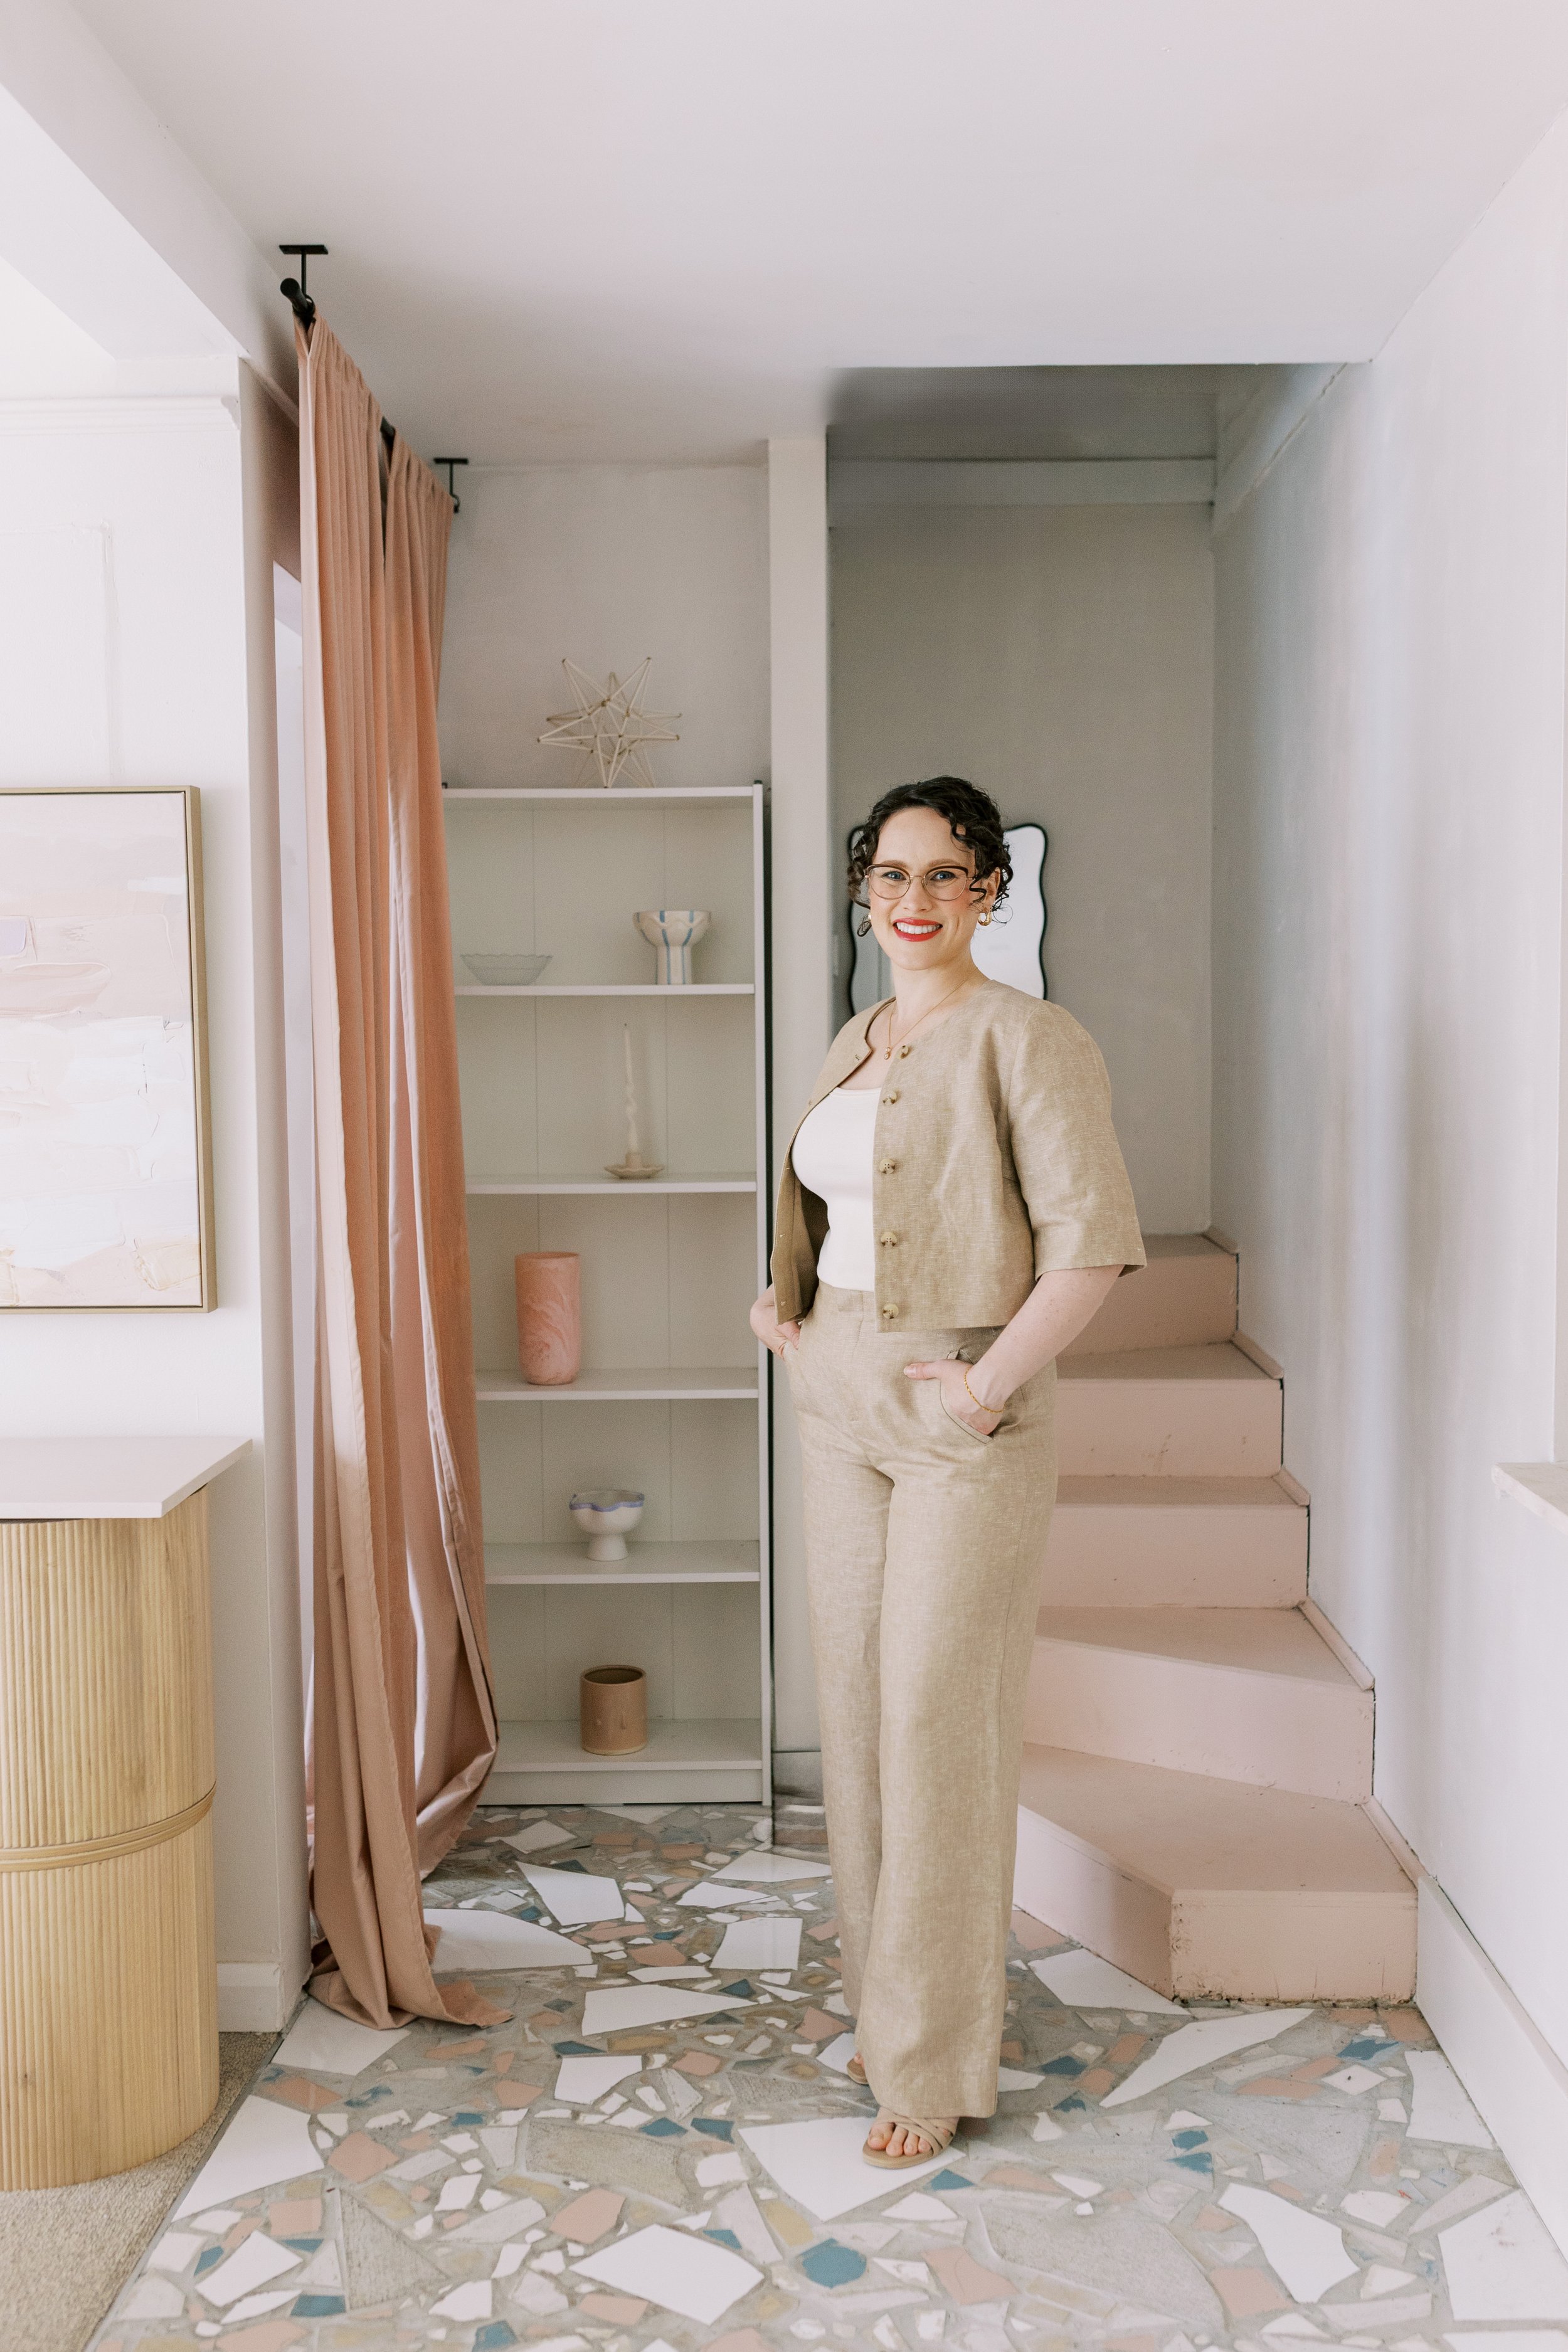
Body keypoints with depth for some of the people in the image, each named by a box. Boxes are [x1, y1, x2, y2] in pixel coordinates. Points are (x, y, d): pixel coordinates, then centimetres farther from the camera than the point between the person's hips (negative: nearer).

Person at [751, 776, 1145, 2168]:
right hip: (842, 1411, 8)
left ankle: (937, 2064, 13)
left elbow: (1094, 1241, -20)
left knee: (940, 1724, -2)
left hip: (964, 1429, -8)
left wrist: (987, 1386, -20)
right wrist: (783, 1300, 10)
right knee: (857, 1705, 14)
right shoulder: (856, 1043, 12)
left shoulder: (1027, 1040, -12)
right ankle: (889, 1996, 33)